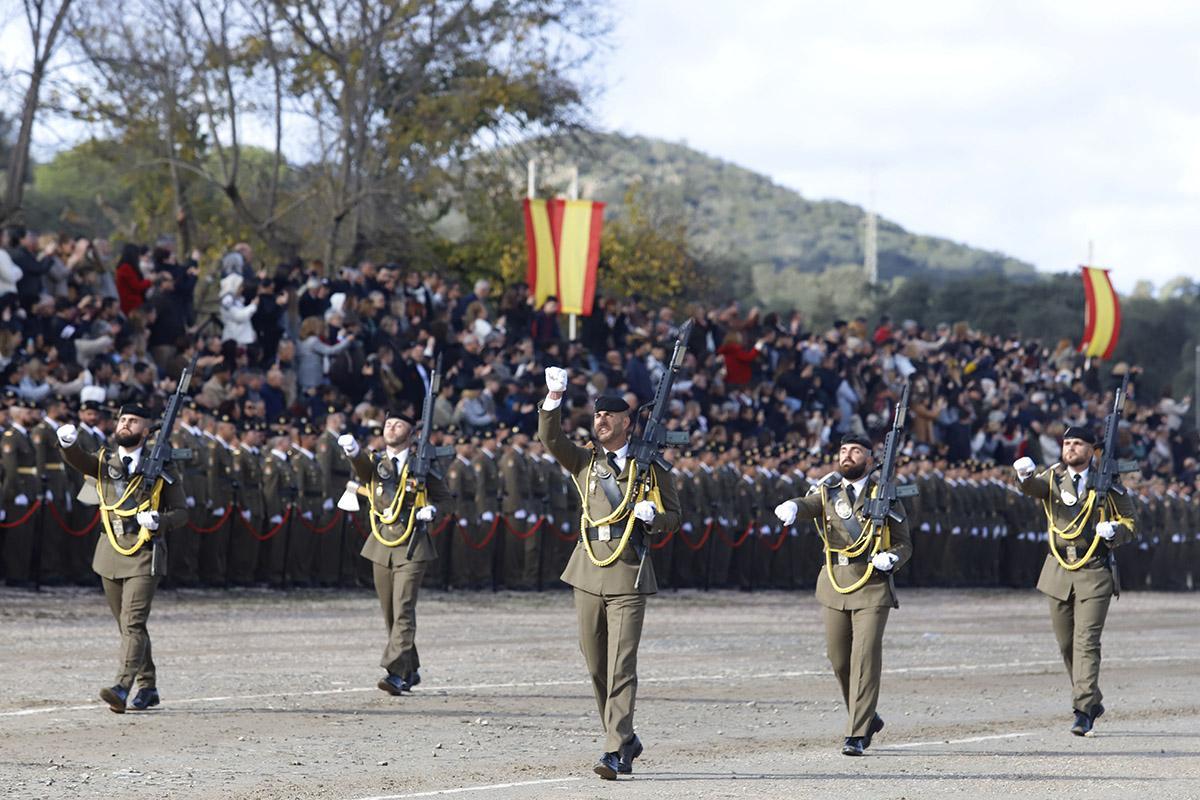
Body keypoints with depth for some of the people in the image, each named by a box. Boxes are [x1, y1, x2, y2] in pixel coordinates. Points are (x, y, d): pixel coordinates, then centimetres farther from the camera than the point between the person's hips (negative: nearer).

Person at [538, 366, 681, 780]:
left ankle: (616, 753, -14)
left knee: (622, 667, -11)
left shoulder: (649, 466, 3)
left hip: (628, 576, -4)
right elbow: (550, 437, -5)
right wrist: (554, 397, -19)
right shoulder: (584, 461, 10)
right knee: (596, 666, 10)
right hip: (588, 574, 4)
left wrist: (653, 516, -13)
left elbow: (673, 515, 9)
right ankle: (624, 737, 25)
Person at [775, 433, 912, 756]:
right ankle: (867, 718, 30)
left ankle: (857, 735, -11)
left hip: (872, 585, -3)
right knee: (839, 659, 9)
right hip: (834, 584, 3)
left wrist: (891, 558, -16)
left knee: (865, 658, -12)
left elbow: (904, 543, 7)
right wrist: (792, 507, -38)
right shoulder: (829, 492, 9)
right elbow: (809, 504, -14)